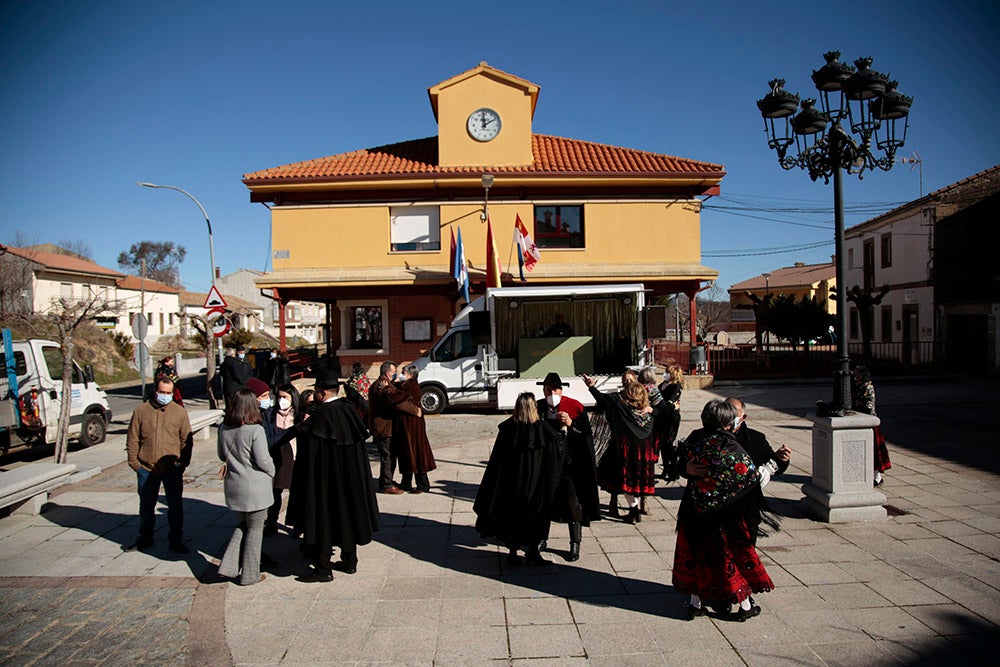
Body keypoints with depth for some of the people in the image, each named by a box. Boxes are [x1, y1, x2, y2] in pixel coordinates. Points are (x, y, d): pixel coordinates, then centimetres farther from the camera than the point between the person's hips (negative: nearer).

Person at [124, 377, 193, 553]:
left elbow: (187, 440, 4)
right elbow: (132, 438, 5)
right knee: (146, 506, 16)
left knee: (175, 506, 5)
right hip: (146, 469, 1)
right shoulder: (141, 411, 3)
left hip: (172, 469, -1)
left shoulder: (180, 412, 2)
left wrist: (184, 462, -2)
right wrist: (133, 461, -1)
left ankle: (175, 540, 18)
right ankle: (145, 538, 33)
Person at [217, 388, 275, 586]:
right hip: (254, 487, -6)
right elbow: (263, 460, -17)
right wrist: (272, 472, 2)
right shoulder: (255, 430, -21)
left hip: (233, 485, 6)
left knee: (243, 525, 23)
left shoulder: (223, 429, -2)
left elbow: (222, 455, 11)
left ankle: (229, 565, 15)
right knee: (255, 529, 9)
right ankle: (250, 575, 18)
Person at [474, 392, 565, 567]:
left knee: (511, 514, 13)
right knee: (535, 514, 14)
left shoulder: (507, 428, -9)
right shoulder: (542, 428, -14)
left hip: (511, 481, 2)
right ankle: (532, 551, 21)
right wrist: (564, 427, 17)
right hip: (535, 484, -1)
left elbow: (497, 457, -4)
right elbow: (560, 441, 2)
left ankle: (513, 552, 20)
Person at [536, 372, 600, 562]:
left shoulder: (574, 407, -8)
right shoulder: (538, 408, 0)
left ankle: (575, 544, 11)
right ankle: (542, 538, 31)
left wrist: (570, 423, -22)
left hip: (569, 462, -3)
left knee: (572, 501, -2)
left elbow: (587, 434, -8)